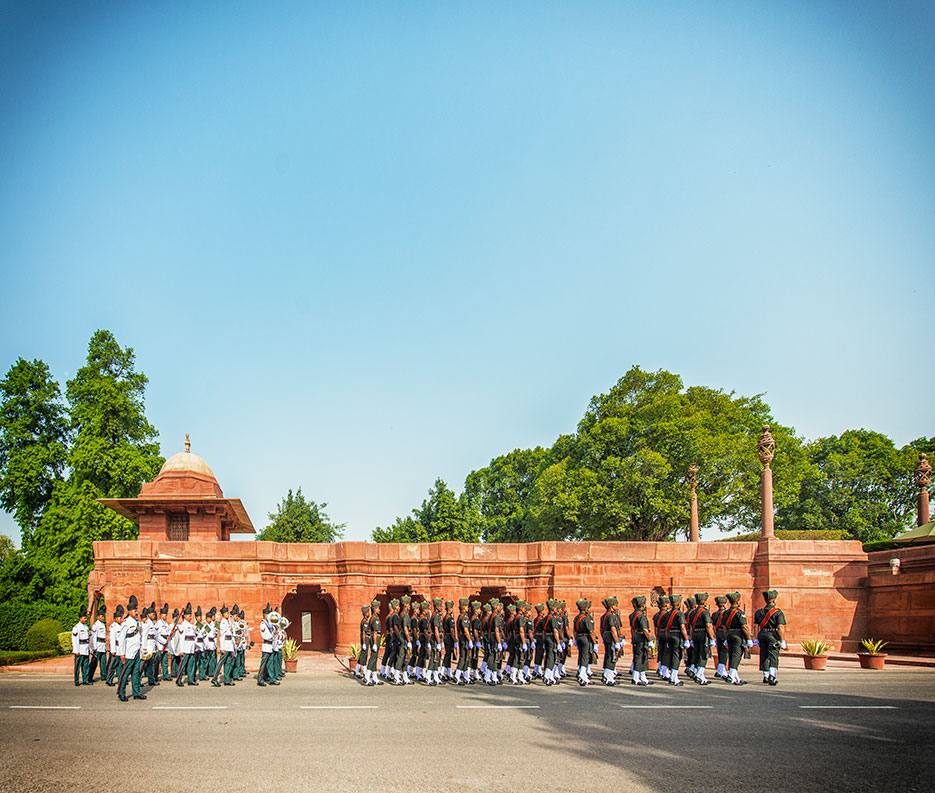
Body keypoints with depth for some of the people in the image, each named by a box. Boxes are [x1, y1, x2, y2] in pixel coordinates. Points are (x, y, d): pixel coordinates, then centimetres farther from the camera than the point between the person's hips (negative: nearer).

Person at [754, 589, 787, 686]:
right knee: (773, 656, -5)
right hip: (773, 636, -5)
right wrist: (783, 641, -10)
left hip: (762, 635, 5)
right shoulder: (778, 612, -8)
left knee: (764, 656, 14)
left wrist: (757, 639, 12)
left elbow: (757, 627, 7)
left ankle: (766, 676, 21)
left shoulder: (760, 612, 7)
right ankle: (772, 676, -19)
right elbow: (780, 627, -13)